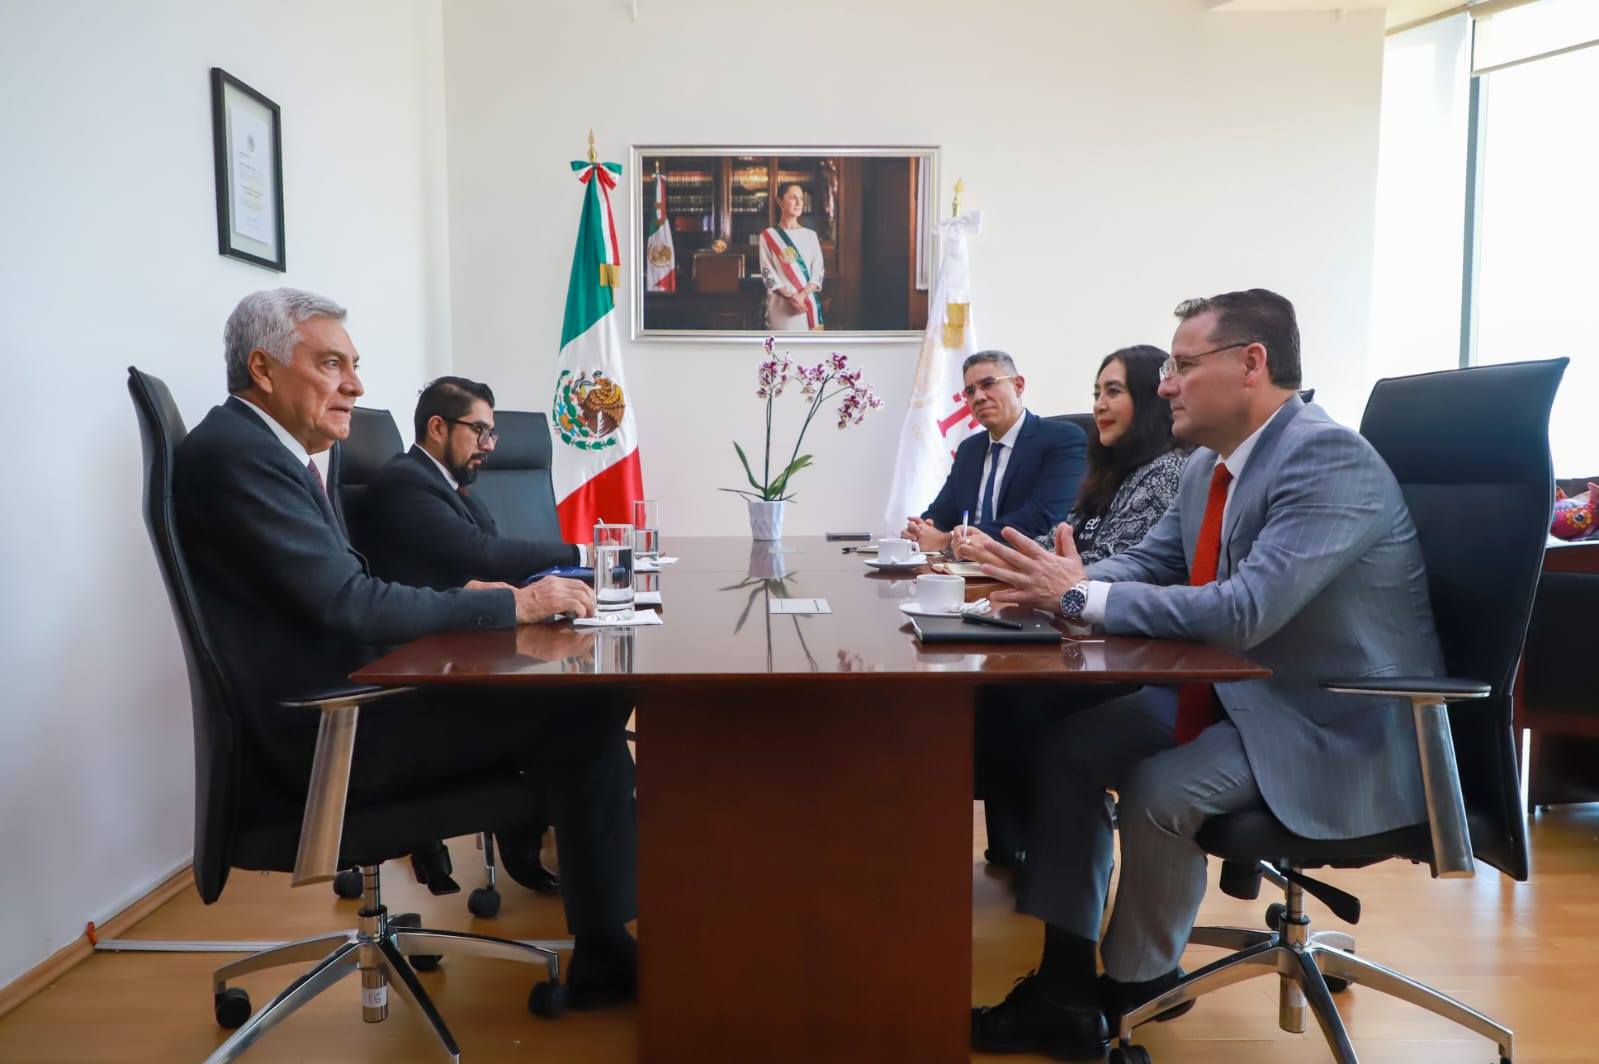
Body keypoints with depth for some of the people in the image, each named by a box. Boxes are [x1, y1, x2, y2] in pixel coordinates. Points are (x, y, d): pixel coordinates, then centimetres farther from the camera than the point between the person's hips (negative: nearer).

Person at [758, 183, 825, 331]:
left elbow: (818, 270, 5)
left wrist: (802, 294, -13)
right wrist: (788, 296, -16)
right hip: (781, 304, -3)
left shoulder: (810, 235, 12)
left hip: (808, 302, 3)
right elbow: (767, 272, -2)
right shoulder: (768, 235, 4)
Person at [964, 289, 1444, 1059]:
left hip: (1338, 727, -9)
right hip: (1237, 694, 9)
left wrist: (1081, 597, -28)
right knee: (1072, 745, -1)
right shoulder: (1209, 465, 5)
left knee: (1158, 790, -26)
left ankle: (1135, 987, 4)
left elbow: (1245, 610, -34)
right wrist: (1059, 580, -14)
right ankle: (1065, 982, 5)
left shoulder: (1328, 459, -24)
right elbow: (1144, 563, 9)